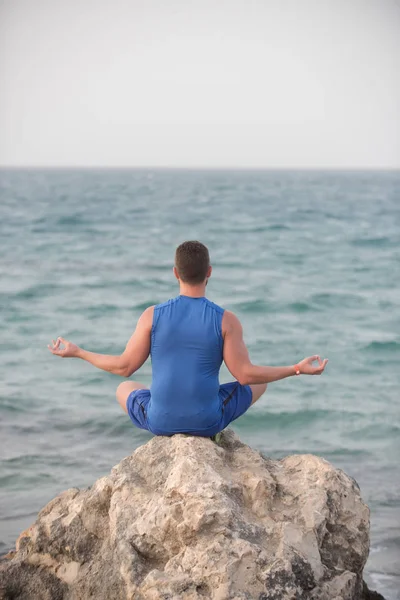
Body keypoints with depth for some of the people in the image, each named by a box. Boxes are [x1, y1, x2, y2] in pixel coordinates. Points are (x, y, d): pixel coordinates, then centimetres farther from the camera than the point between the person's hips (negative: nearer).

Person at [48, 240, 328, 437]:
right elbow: (245, 375, -10)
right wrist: (297, 369, 1)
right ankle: (206, 433, 23)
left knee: (124, 389, 35)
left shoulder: (153, 315, -8)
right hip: (208, 421, -1)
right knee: (260, 382, 25)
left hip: (160, 421, 1)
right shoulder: (226, 320, -11)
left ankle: (170, 433, 24)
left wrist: (77, 352, 11)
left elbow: (125, 366, -4)